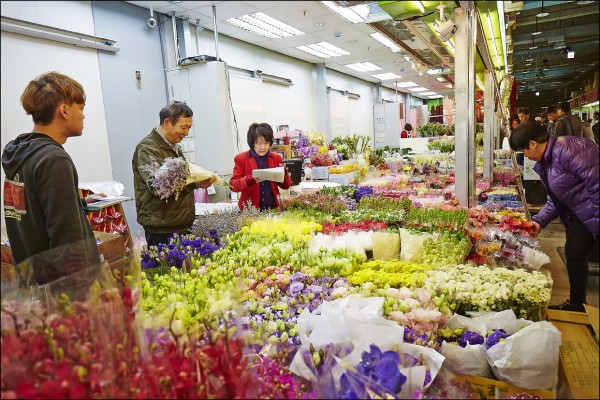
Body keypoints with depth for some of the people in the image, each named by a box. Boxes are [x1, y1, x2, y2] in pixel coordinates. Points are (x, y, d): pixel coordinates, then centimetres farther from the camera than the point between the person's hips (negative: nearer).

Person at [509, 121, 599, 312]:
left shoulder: (568, 149, -24)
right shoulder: (545, 163, 8)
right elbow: (556, 198, 11)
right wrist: (539, 221, 2)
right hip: (578, 213, 10)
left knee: (576, 255, -3)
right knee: (573, 254, 15)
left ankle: (577, 305, 15)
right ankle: (576, 304, 29)